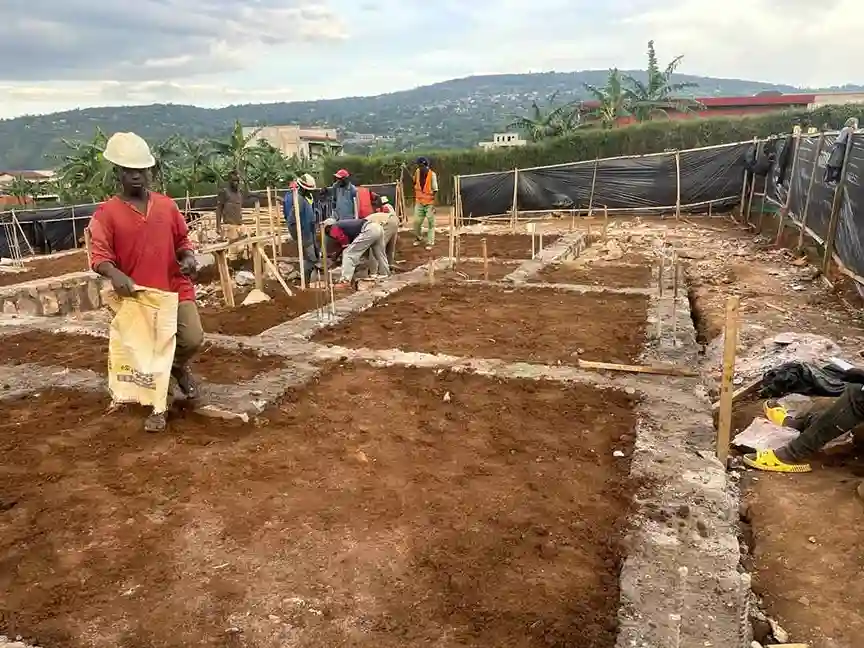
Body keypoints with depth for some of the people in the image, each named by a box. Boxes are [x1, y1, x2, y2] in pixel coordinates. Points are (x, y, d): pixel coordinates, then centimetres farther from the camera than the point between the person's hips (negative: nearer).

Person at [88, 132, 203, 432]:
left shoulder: (166, 205, 5)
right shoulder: (107, 213, -5)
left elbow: (182, 240, 15)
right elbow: (99, 254, -12)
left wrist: (188, 257, -7)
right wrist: (114, 273, -32)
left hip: (175, 289, 2)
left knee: (193, 339, -8)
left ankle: (179, 368, 29)